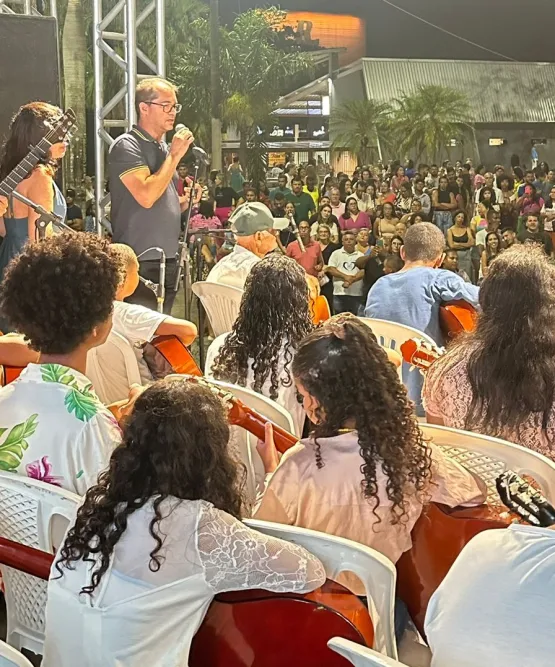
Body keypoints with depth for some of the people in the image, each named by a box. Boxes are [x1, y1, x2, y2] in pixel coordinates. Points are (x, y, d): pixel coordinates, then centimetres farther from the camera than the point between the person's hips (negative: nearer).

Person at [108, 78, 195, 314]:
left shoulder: (164, 148, 16)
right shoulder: (126, 146, -9)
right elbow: (146, 197, -23)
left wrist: (187, 200, 5)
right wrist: (175, 156, -15)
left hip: (168, 261, 8)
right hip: (140, 264, -8)